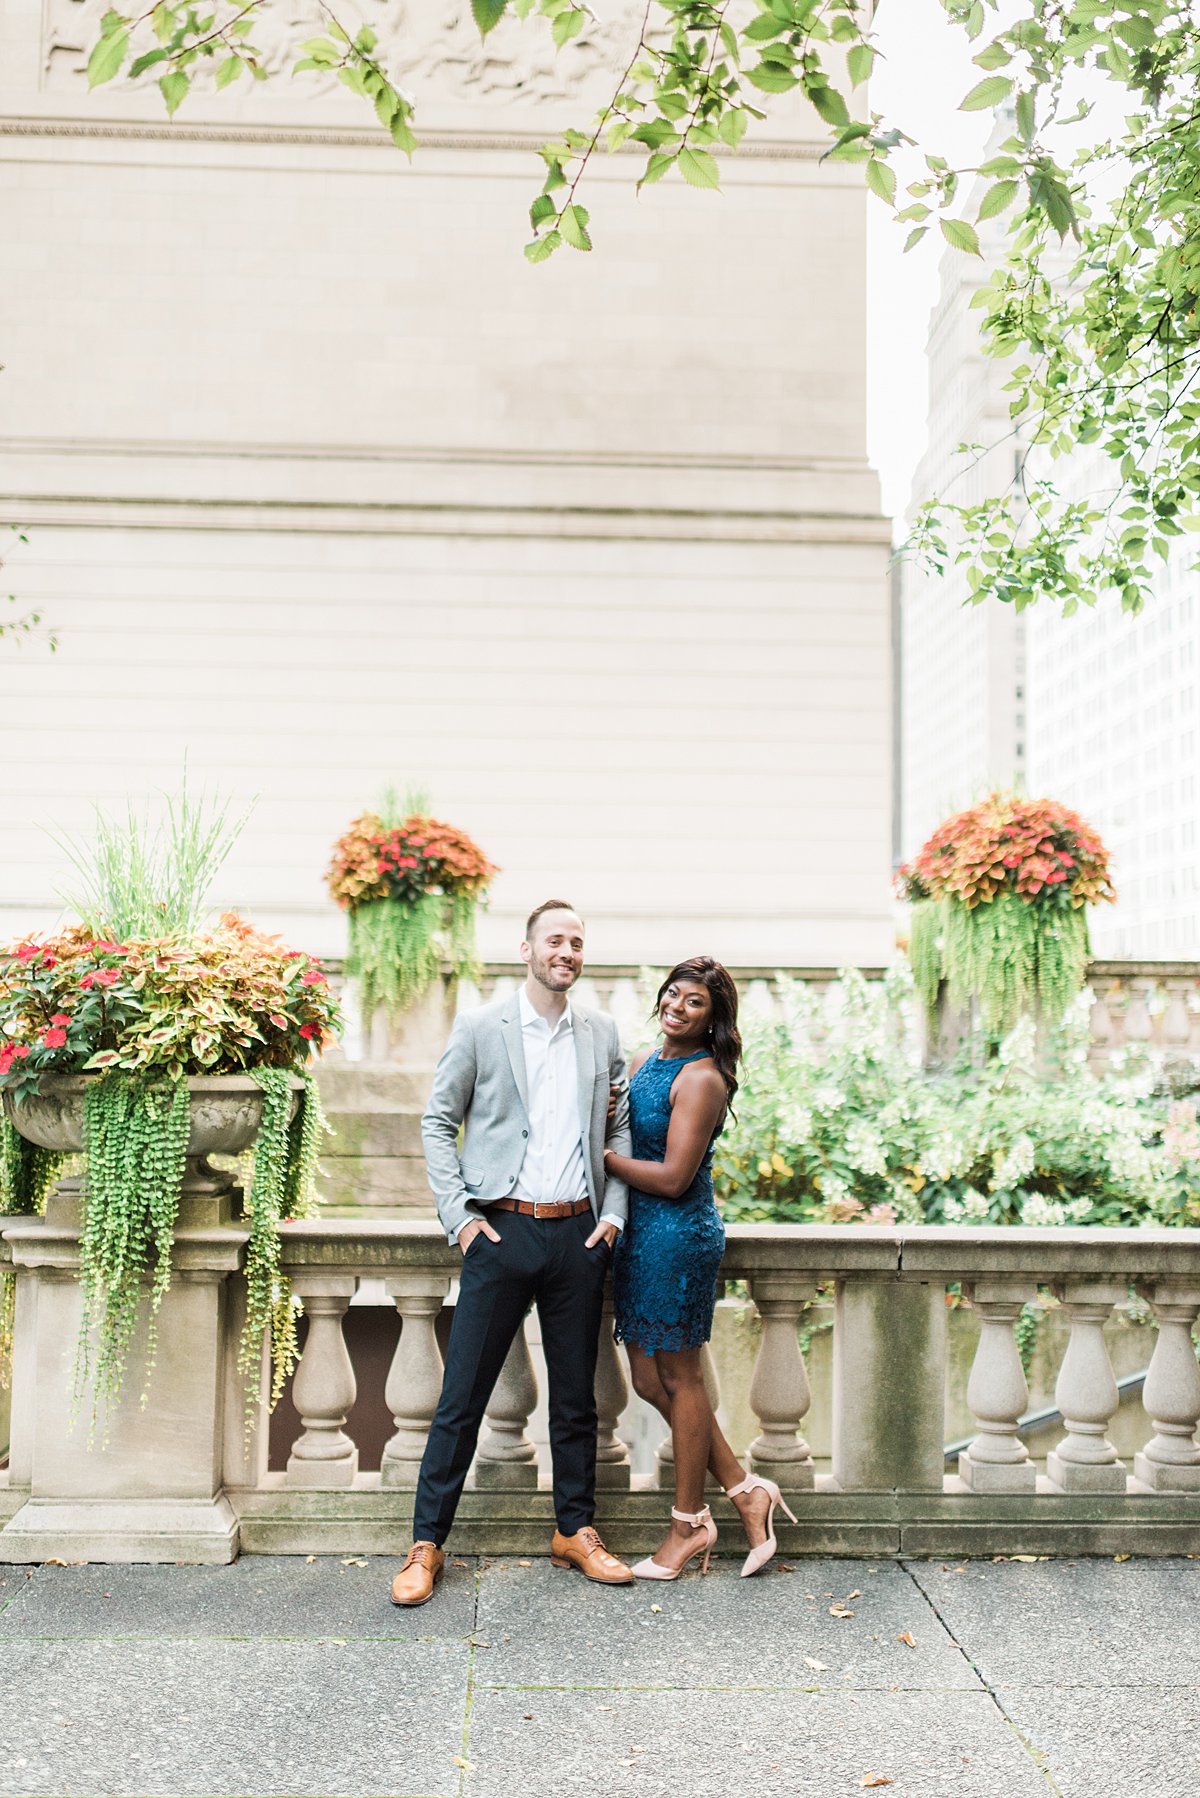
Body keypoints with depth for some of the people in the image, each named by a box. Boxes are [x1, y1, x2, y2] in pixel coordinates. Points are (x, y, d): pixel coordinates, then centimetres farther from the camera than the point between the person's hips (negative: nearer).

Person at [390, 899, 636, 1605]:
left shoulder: (602, 1034, 10)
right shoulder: (480, 1028, 0)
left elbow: (621, 1129, 15)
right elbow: (438, 1123, 2)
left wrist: (613, 1212, 4)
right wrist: (460, 1216, -6)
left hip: (578, 1235, 3)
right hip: (503, 1230, -3)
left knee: (576, 1395, 12)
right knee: (463, 1396, -1)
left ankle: (576, 1533, 25)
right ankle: (427, 1544, 9)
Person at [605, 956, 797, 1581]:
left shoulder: (700, 1078, -15)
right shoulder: (646, 1061, 12)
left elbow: (672, 1177, -20)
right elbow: (623, 1138, 18)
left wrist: (600, 1154, -12)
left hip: (678, 1236, -9)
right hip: (639, 1234, 9)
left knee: (679, 1378, 3)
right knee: (649, 1379, 12)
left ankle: (688, 1524, 18)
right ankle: (744, 1491, 24)